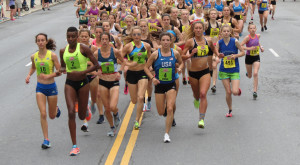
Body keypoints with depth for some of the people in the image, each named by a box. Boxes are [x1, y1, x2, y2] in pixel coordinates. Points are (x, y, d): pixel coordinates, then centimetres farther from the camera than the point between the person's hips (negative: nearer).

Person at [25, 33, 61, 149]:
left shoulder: (52, 55, -11)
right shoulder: (34, 56, 0)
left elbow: (59, 72, -10)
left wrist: (48, 76, -24)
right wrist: (29, 75, 4)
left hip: (51, 87, -2)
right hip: (40, 87, 2)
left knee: (52, 116, 11)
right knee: (43, 114, -10)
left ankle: (56, 109, 48)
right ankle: (46, 140, -3)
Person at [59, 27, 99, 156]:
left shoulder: (84, 49, -10)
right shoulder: (63, 51, 2)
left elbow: (96, 65, -10)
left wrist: (83, 72, -23)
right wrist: (62, 70, -8)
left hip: (82, 83, -2)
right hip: (69, 83, 2)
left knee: (82, 116, 7)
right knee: (71, 113, -13)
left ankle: (87, 109, 49)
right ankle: (75, 146, -9)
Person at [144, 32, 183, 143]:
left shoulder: (175, 53, -4)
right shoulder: (155, 54, -8)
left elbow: (181, 63, 16)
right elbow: (146, 67, 1)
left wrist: (179, 68, -6)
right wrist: (152, 78, -13)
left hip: (171, 85, 0)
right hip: (159, 85, 0)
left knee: (170, 109, -15)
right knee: (161, 112, 8)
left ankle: (167, 133, -3)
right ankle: (164, 104, 48)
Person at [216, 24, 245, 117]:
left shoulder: (235, 41, -9)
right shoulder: (219, 43, -4)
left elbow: (243, 52, -1)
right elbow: (215, 55, 2)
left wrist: (235, 56, -17)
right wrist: (219, 56, -20)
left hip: (234, 70, -1)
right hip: (224, 70, 2)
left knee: (235, 92, -14)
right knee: (228, 92, 2)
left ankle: (238, 89, 24)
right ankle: (230, 110, 23)